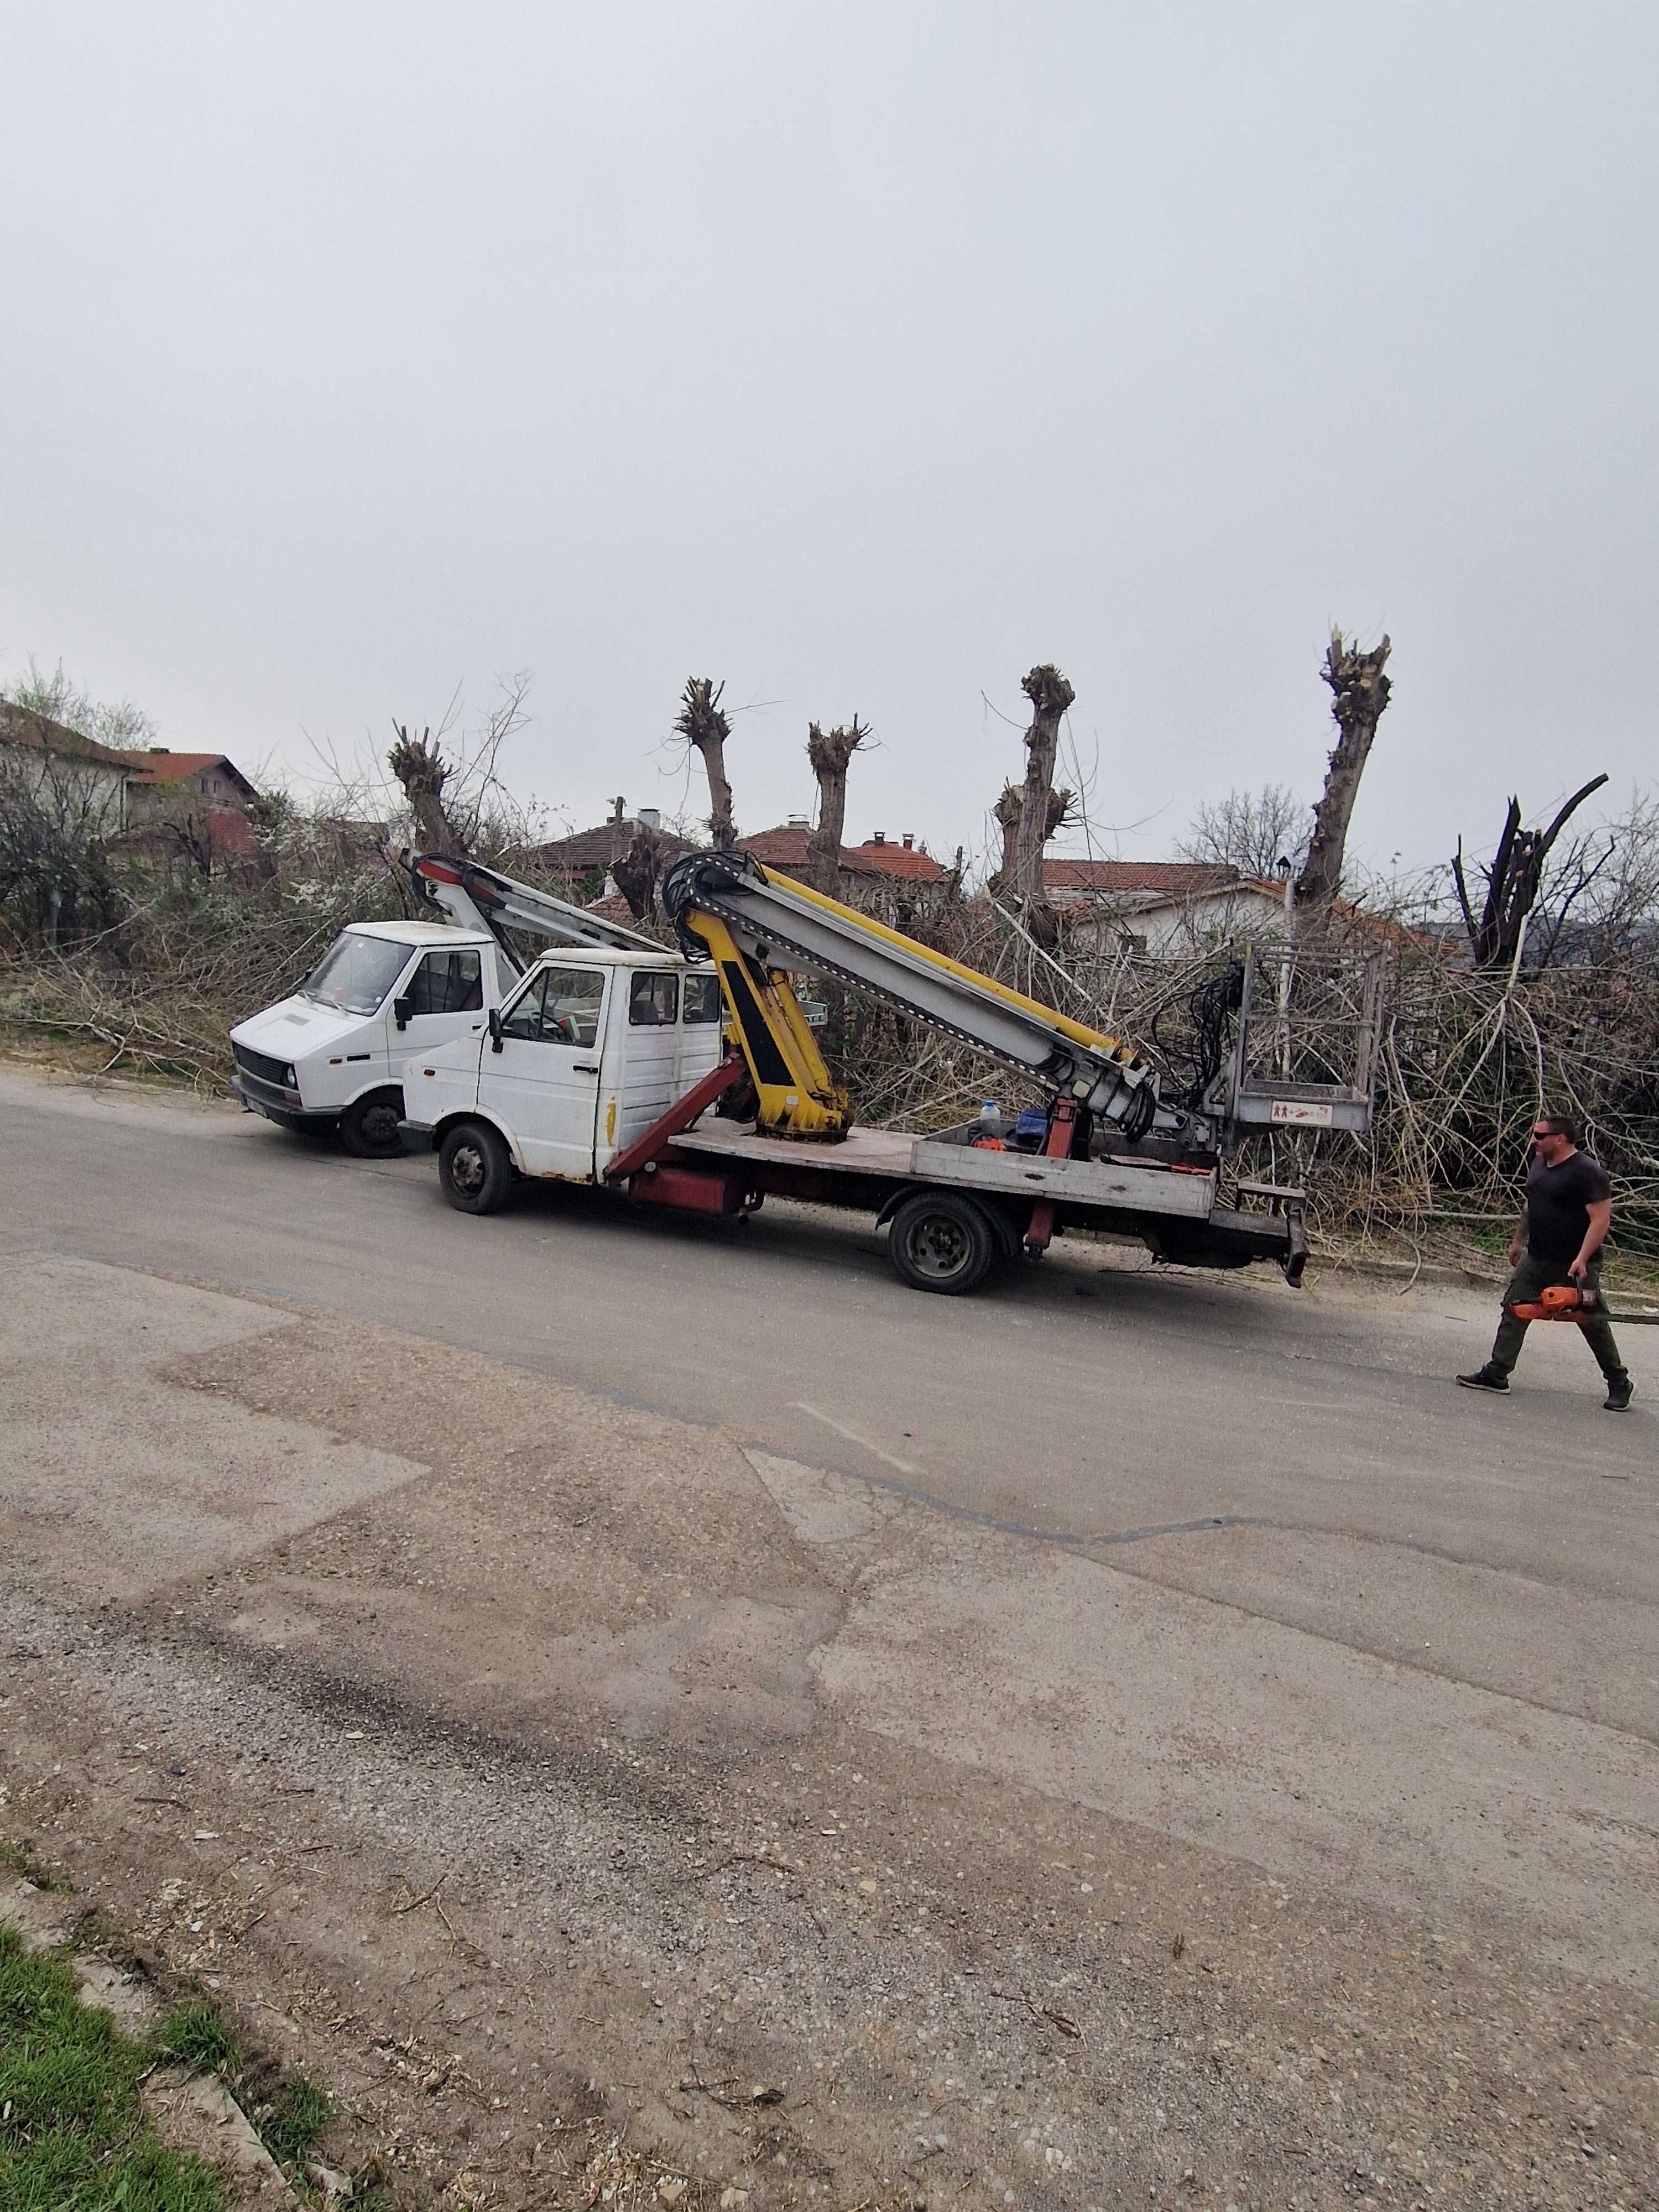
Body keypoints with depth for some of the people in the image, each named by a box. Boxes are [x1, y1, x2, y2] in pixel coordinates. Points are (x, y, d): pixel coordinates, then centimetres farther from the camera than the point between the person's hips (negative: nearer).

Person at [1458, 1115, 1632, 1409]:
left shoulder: (1589, 1172, -18)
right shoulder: (1538, 1164, 7)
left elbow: (1601, 1220, -21)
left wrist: (1582, 1260, -27)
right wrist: (1518, 1240, 25)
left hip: (1576, 1266, -7)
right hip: (1536, 1260, 7)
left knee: (1593, 1323, 5)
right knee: (1513, 1311, 3)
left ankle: (1619, 1384, 22)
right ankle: (1496, 1374, 7)